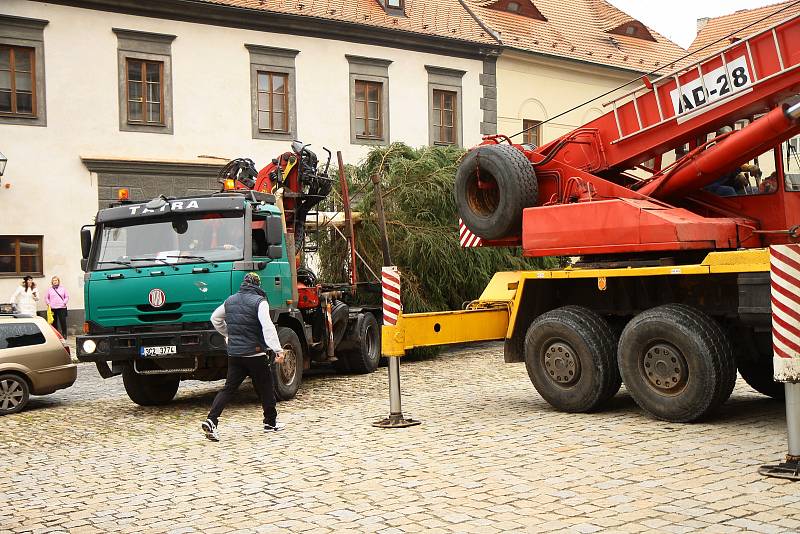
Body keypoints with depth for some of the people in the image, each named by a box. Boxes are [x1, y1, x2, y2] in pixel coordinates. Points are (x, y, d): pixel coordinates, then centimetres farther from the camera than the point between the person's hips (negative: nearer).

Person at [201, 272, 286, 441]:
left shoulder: (230, 301, 10)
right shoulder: (259, 301, -10)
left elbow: (215, 319, 23)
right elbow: (267, 327, -23)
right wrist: (278, 350, -27)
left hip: (234, 353, 5)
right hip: (255, 353, -5)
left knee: (229, 388, 6)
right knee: (266, 388, 10)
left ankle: (211, 420, -8)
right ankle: (270, 423, 19)